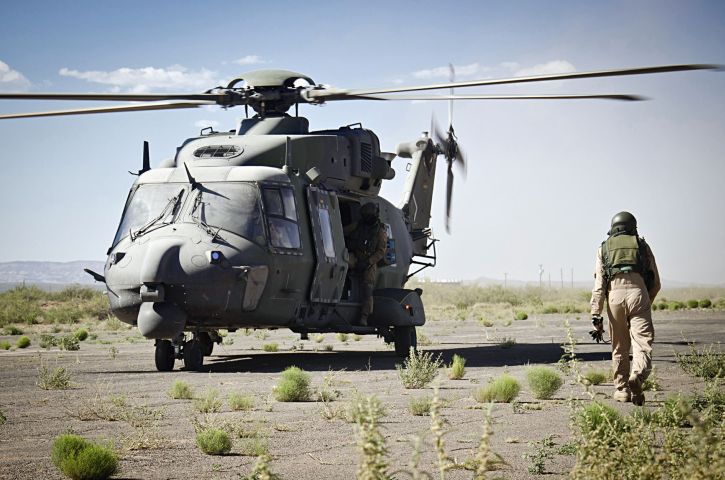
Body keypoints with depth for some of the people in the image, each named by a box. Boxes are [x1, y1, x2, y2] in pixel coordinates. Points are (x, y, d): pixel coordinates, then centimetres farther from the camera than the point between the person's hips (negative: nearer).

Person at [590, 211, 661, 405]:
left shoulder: (604, 248, 19)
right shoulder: (643, 246, 20)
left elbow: (598, 285, 9)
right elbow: (656, 283, 19)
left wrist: (596, 317, 5)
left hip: (615, 295, 1)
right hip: (638, 293, -1)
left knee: (619, 347, 14)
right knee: (643, 343, -6)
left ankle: (621, 389, 20)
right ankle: (637, 377, -31)